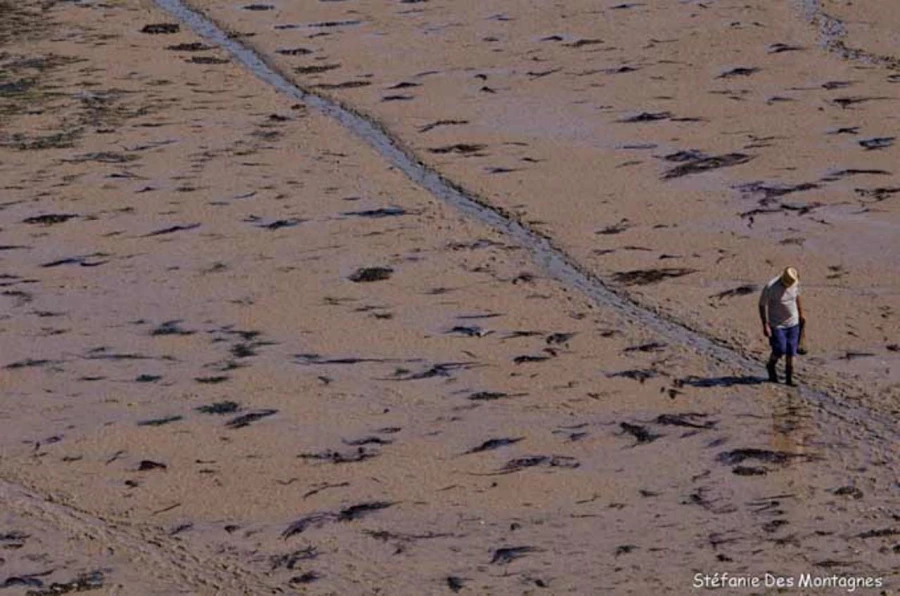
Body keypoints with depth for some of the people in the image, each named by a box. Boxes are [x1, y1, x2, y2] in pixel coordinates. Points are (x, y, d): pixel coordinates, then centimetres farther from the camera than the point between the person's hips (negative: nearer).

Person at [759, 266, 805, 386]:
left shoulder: (795, 283, -7)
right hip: (777, 325, -4)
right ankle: (771, 366, 24)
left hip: (793, 323, 4)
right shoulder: (770, 288, -23)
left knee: (791, 352, 3)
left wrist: (801, 314, 18)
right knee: (780, 350, -8)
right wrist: (765, 326, -17)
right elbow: (762, 305, -14)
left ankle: (789, 378, 13)